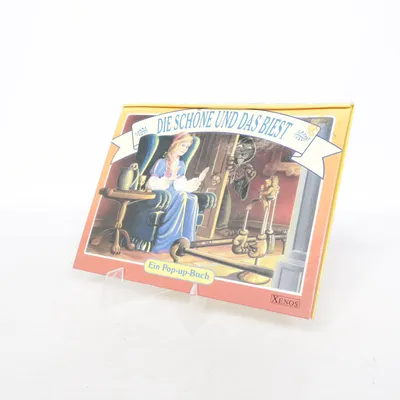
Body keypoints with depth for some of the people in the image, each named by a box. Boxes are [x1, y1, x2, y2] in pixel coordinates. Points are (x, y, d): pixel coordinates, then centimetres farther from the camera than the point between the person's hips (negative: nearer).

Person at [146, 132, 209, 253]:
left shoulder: (181, 165, 14)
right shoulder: (161, 162, -6)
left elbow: (181, 185, 10)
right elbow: (151, 184, -10)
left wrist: (197, 180, 0)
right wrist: (168, 178, -23)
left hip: (175, 193, 6)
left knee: (192, 199, -27)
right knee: (181, 196, -35)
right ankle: (166, 242, -36)